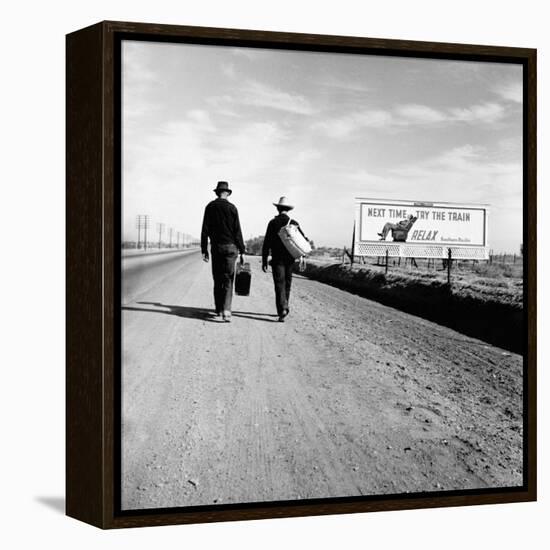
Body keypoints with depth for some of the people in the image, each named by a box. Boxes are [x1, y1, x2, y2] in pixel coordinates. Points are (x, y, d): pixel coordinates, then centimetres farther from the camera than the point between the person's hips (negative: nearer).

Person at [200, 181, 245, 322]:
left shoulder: (210, 207, 2)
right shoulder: (231, 208, -3)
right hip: (230, 247, -2)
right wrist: (242, 251, 1)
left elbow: (205, 230, 0)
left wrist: (204, 250, 5)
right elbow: (237, 231, -4)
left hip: (215, 247, 2)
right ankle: (226, 310, -16)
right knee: (228, 280, -2)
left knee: (217, 280, 12)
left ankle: (218, 310, 19)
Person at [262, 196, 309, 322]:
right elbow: (304, 240, -4)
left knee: (279, 285, -6)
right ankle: (283, 309, 25)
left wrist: (264, 260, -2)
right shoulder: (294, 223, 4)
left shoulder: (273, 223, -3)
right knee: (287, 284, 15)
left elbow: (266, 243, -5)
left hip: (277, 259, -3)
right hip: (290, 259, 3)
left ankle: (282, 309, -22)